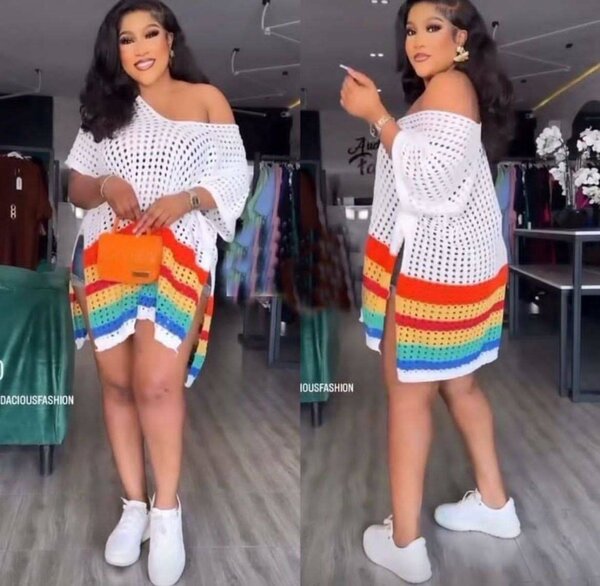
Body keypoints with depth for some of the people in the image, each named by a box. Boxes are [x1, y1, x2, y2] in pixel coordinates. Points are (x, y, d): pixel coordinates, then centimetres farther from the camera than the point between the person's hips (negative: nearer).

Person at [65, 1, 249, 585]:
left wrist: (184, 200, -15)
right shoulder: (105, 107, 16)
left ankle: (166, 510, 2)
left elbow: (235, 180, 2)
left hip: (180, 252, -3)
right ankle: (134, 505, 18)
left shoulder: (206, 99, 8)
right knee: (117, 381, 3)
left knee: (157, 383, -15)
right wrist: (107, 186, -8)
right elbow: (75, 188, 14)